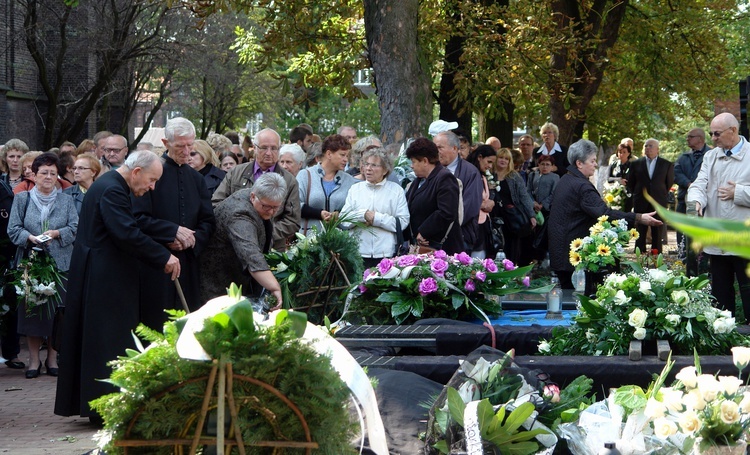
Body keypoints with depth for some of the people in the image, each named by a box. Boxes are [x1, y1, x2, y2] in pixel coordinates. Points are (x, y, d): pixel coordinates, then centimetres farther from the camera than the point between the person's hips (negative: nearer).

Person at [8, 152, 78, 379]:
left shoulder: (66, 200, 10)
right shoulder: (22, 199, 7)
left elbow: (75, 228, 3)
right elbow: (13, 229, 1)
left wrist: (56, 233, -14)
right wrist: (31, 238, -16)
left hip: (60, 264, 1)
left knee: (57, 311, 0)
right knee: (31, 309, -1)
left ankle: (53, 358, 10)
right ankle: (34, 360, 6)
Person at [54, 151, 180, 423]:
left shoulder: (110, 185, 16)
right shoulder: (111, 190, -18)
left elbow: (127, 232, 21)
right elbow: (127, 234, -26)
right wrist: (164, 258, -19)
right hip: (104, 278, -11)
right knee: (109, 341, -7)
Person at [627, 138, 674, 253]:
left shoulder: (667, 165, 3)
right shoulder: (636, 164, 6)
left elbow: (669, 182, 10)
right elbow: (630, 183, 14)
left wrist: (662, 195, 9)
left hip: (658, 204, -1)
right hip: (641, 204, 1)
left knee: (657, 236, 2)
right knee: (640, 235, 1)